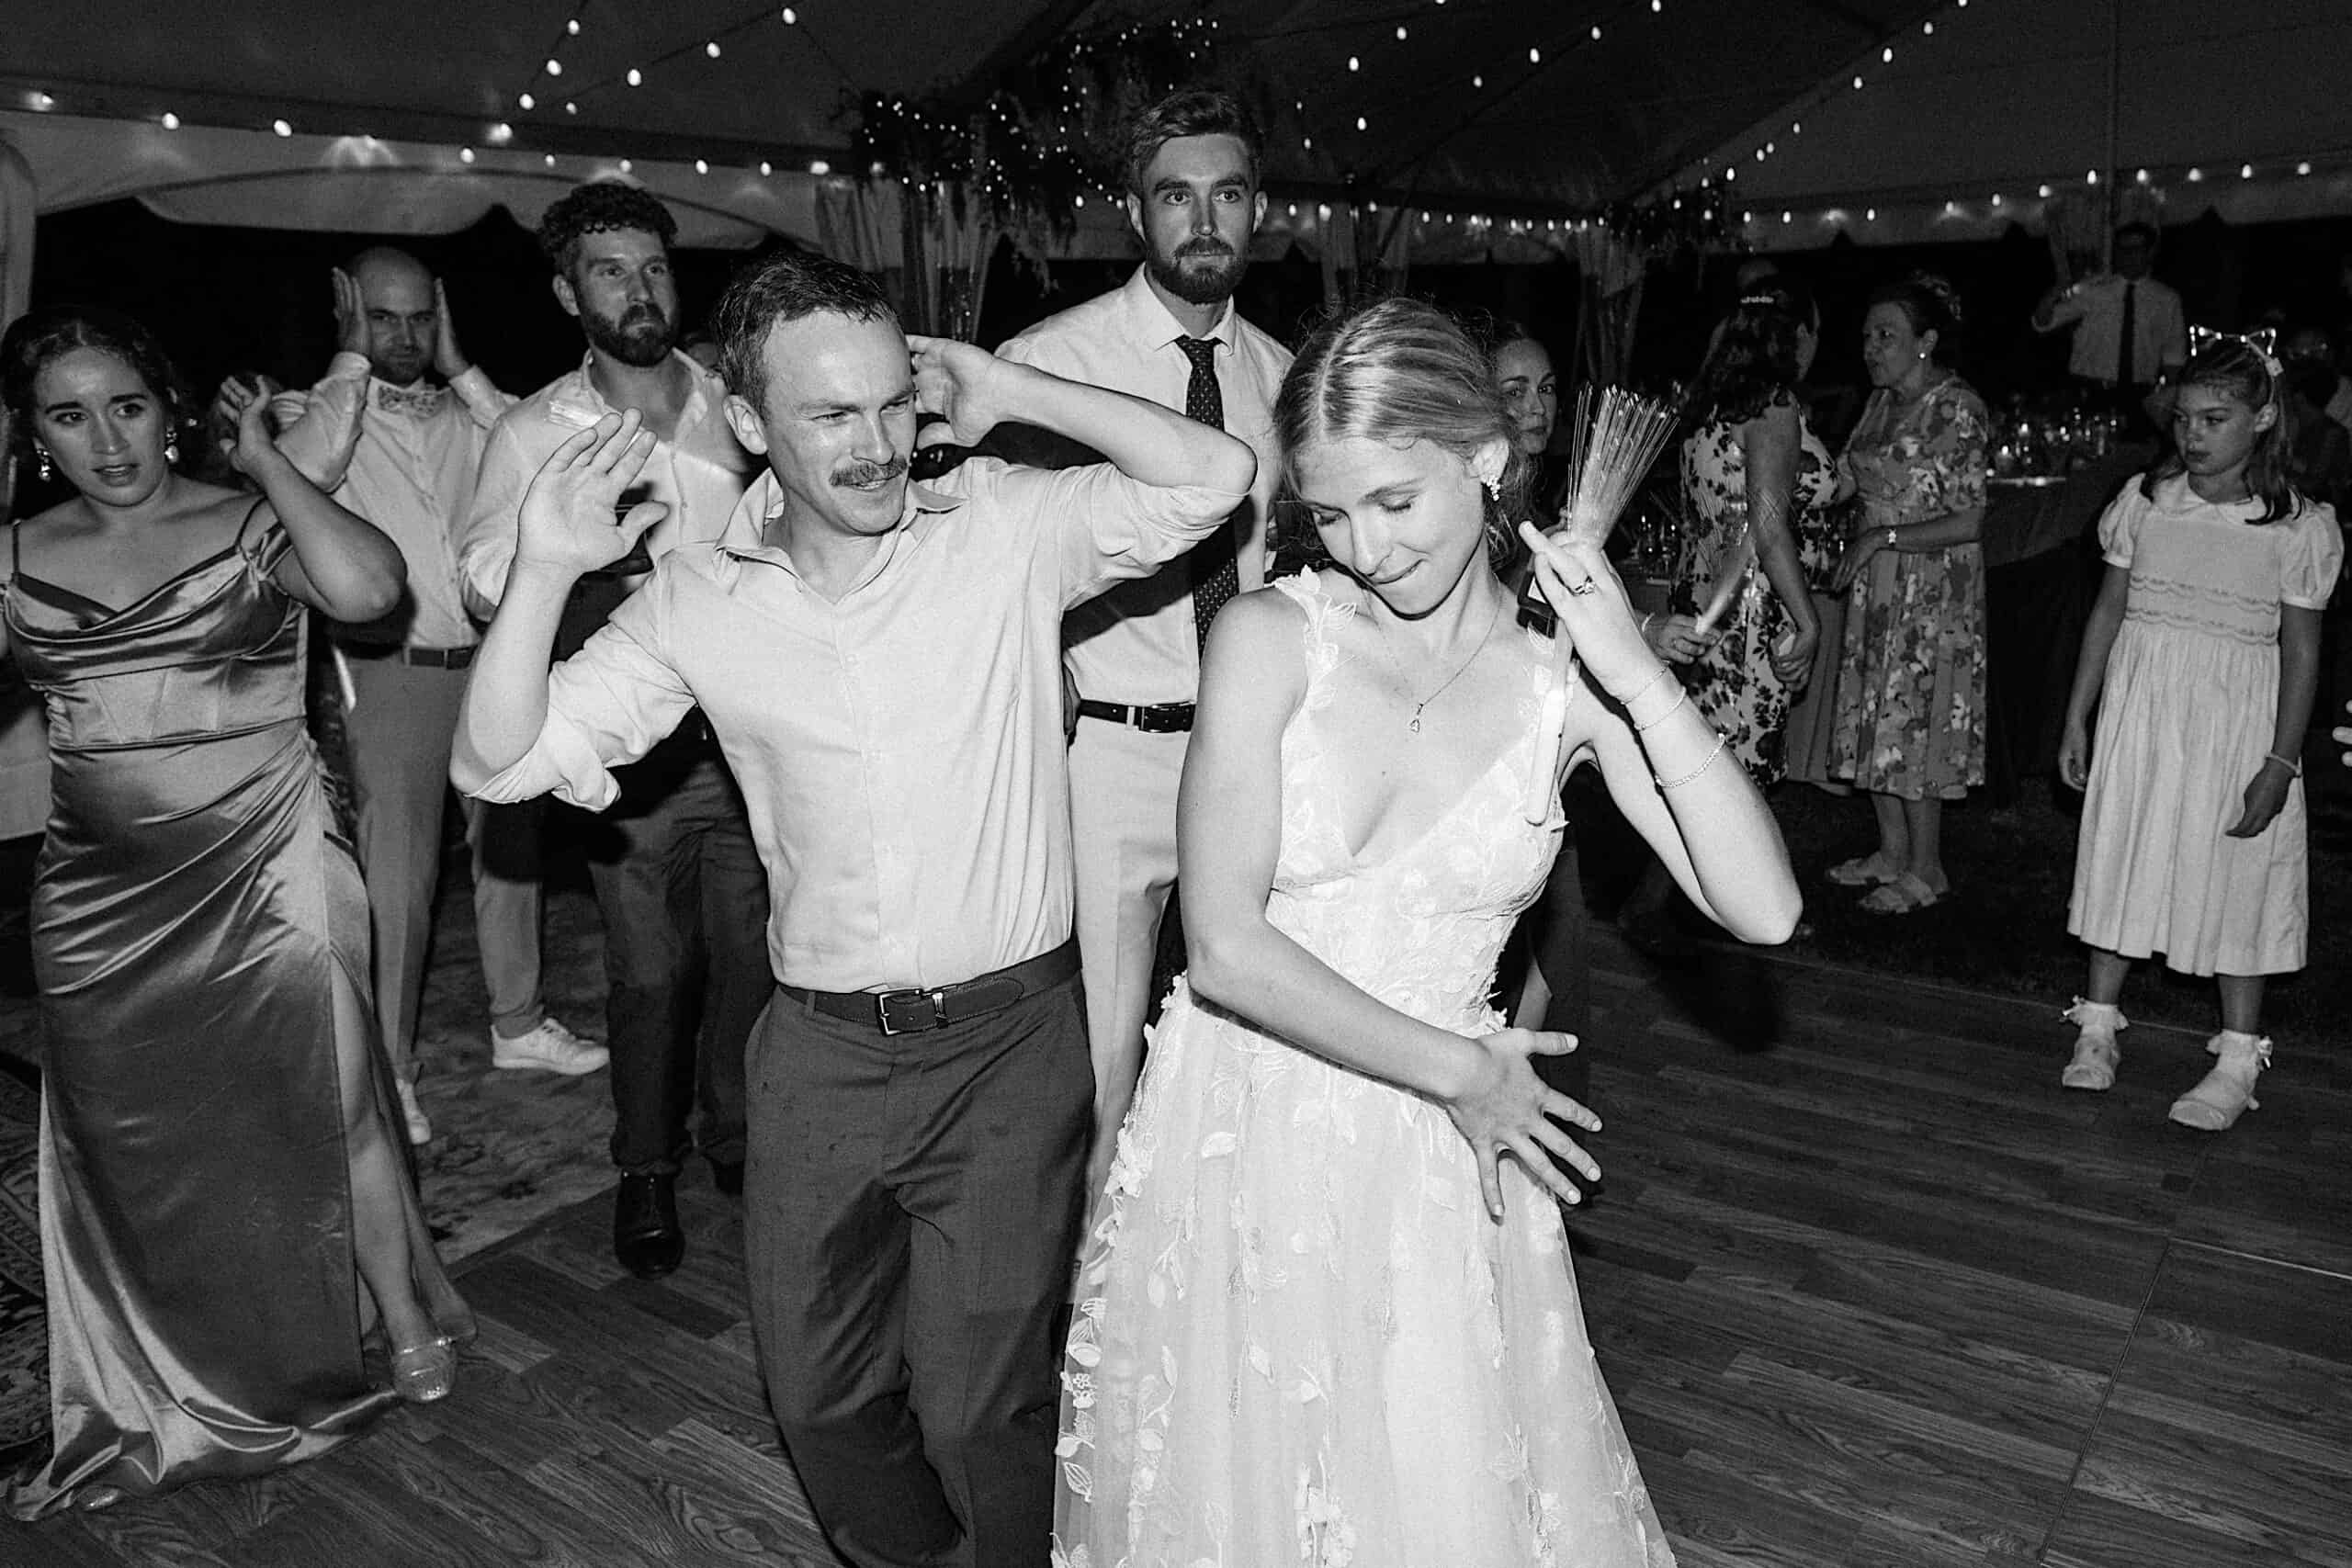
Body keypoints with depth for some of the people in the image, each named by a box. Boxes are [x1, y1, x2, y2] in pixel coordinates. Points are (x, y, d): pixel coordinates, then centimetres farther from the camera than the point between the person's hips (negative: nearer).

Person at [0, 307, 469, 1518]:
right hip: (98, 900, 4)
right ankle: (150, 1402, 35)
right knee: (127, 1145, 14)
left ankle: (408, 1330, 26)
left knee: (319, 1111, 4)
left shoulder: (250, 526, -6)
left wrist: (265, 462, -16)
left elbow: (365, 588, -28)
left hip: (266, 874, -4)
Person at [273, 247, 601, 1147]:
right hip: (392, 671, -4)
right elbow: (307, 467, -21)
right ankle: (389, 1069, 11)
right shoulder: (319, 409, 2)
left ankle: (517, 1024, 31)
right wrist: (352, 360, -9)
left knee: (509, 849, 14)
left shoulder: (468, 414, 10)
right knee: (395, 878, -2)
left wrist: (459, 369, -3)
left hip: (492, 662, 4)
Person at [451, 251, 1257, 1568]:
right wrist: (543, 575, -15)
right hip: (819, 1051, 4)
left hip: (1007, 1039, -3)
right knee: (820, 1393, 18)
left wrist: (1011, 393, -15)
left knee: (980, 1403, 1)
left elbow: (1216, 476, -17)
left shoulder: (1006, 527, -8)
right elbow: (497, 764, 0)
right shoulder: (697, 599, -1)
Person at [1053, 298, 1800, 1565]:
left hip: (1439, 1169, 1)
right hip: (1242, 1139, -1)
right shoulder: (1270, 637, -10)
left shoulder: (1565, 679, -4)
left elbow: (1762, 911, -13)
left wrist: (1638, 675, -19)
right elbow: (1224, 950, -16)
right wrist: (1454, 1070, -10)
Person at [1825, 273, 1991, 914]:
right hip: (1875, 587, 7)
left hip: (1933, 589, -7)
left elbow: (1967, 522, -17)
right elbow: (1848, 483, 12)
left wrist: (1882, 537, -20)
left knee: (1917, 722, -1)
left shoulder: (1957, 408, -14)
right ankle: (1892, 851, 26)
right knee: (1876, 719, 12)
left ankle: (1925, 868, 12)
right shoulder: (1881, 403, 8)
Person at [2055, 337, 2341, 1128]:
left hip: (2238, 719, -3)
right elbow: (2108, 611, 6)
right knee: (2121, 859, 9)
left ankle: (2238, 1060, 15)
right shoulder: (2145, 501, 0)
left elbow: (2301, 652, -5)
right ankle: (2097, 1027, 22)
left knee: (2236, 882, 3)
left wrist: (2281, 763, -9)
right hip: (2141, 706, 3)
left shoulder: (2298, 527, -8)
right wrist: (2077, 717, 5)